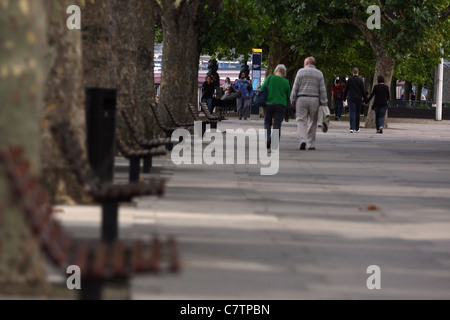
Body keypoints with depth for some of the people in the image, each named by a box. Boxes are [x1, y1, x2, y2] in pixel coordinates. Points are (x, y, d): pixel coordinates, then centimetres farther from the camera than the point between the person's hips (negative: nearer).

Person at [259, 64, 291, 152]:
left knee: (267, 122, 15)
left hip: (269, 103, -1)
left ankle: (267, 138, -10)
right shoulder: (286, 82, 5)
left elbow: (262, 89, 1)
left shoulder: (269, 78, 0)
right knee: (277, 124, 2)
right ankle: (274, 146, -6)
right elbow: (288, 96, 11)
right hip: (281, 105, 1)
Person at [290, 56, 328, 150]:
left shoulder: (301, 72, 3)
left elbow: (295, 87, 0)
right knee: (312, 122, 8)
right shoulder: (319, 74, 7)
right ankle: (311, 144, 6)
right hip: (314, 99, 2)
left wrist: (293, 100, 6)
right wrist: (323, 102, 6)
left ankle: (303, 140, -23)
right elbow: (322, 90, 3)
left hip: (301, 99, -2)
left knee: (301, 121, -2)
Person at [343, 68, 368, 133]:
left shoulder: (349, 79, -1)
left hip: (351, 99, 0)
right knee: (357, 113, 11)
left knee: (352, 113, -4)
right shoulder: (360, 80, -4)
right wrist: (365, 100, 2)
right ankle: (356, 128, 18)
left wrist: (344, 97, 15)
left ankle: (352, 128, -18)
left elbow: (346, 89, 3)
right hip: (358, 99, 0)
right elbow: (363, 91, -3)